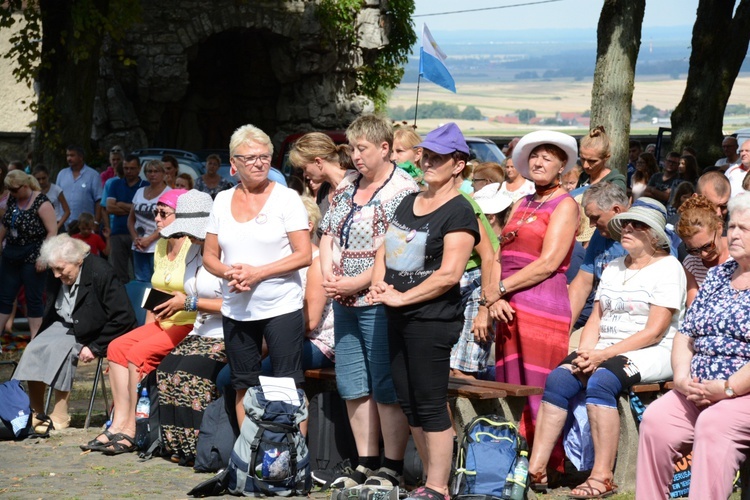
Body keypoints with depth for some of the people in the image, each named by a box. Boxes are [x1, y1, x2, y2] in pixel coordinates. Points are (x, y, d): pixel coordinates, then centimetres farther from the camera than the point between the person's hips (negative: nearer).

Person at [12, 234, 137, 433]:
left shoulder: (101, 273, -21)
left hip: (93, 333, -7)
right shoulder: (56, 279, -1)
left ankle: (60, 416, -24)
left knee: (59, 350, -30)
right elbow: (50, 315, 15)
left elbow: (124, 317, -22)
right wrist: (41, 336, -2)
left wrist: (95, 348, -22)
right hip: (64, 326, 7)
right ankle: (35, 412, -15)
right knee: (34, 349, -17)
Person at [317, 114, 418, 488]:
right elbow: (327, 236, 15)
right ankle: (365, 465, 20)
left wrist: (356, 283, -18)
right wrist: (328, 276, -2)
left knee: (386, 388, -2)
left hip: (381, 301, -8)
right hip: (345, 302, 8)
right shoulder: (345, 187, 13)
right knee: (352, 386, 12)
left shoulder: (403, 191, -13)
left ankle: (392, 468, 7)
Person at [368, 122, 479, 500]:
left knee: (430, 405, -5)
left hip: (432, 319, -9)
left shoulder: (459, 213, -10)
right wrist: (379, 285, -1)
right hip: (398, 318, 9)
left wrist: (401, 297, -16)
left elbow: (449, 274, -18)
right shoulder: (408, 203, 15)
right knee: (409, 404, 11)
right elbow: (385, 249, 19)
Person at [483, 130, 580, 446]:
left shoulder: (565, 205, -2)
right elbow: (501, 256, 14)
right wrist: (494, 299, -4)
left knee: (538, 398, -9)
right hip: (509, 311, 7)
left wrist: (499, 289, -10)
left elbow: (548, 263, -12)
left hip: (543, 310, -7)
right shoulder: (521, 205, 20)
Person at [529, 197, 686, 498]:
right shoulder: (614, 268, 19)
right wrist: (585, 353, -6)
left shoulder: (668, 268, -3)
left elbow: (654, 331, -12)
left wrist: (604, 355, -17)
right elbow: (596, 318, 16)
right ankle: (535, 470, -26)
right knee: (558, 378, -20)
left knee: (600, 381, -34)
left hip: (653, 353, -6)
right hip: (605, 351, 6)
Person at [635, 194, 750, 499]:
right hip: (699, 391, 6)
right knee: (655, 419, -18)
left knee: (713, 424, -33)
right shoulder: (717, 276, 19)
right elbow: (685, 335, 18)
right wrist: (682, 377, -1)